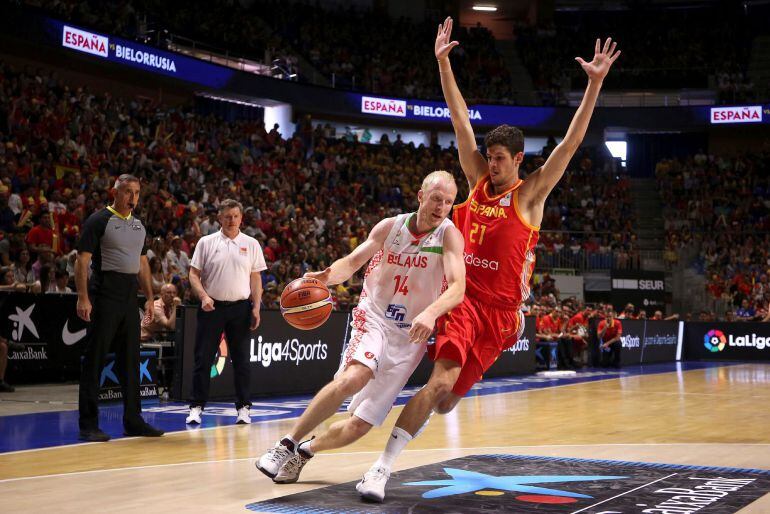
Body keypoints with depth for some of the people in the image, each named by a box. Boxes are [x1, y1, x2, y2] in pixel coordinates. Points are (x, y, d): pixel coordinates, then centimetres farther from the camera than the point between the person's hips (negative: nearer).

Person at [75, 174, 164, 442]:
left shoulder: (138, 225, 15)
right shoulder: (99, 220, -6)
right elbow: (82, 260, -11)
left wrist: (149, 297, 16)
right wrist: (83, 298, -19)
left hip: (129, 294, 7)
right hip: (105, 294, -7)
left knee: (130, 359, 11)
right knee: (95, 359, -4)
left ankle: (133, 420, 18)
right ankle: (88, 424, 1)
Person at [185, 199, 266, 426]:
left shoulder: (251, 244, 7)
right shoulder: (206, 242, 3)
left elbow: (255, 278, 8)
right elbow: (194, 273, 2)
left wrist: (256, 307, 0)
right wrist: (204, 296, -13)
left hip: (240, 308, 1)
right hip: (212, 306, -1)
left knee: (242, 360, 3)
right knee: (203, 359, -1)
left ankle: (243, 407, 10)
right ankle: (196, 407, 6)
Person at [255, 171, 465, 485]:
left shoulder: (448, 235, -11)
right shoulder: (390, 227, -4)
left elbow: (457, 288, -25)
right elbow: (353, 261, 3)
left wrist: (430, 313, -46)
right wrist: (326, 276, -20)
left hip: (409, 337, 0)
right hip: (373, 319, 0)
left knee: (359, 425, -1)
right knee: (354, 377, -33)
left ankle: (304, 451, 26)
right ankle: (286, 444, -22)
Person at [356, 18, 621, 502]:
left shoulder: (531, 193, -1)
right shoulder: (479, 178, 7)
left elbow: (572, 142, -9)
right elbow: (460, 120, 5)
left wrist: (596, 83, -16)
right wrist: (443, 62, 3)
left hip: (501, 309, -1)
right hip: (464, 297, 1)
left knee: (447, 398, 1)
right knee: (442, 379, -19)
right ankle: (383, 467, -16)